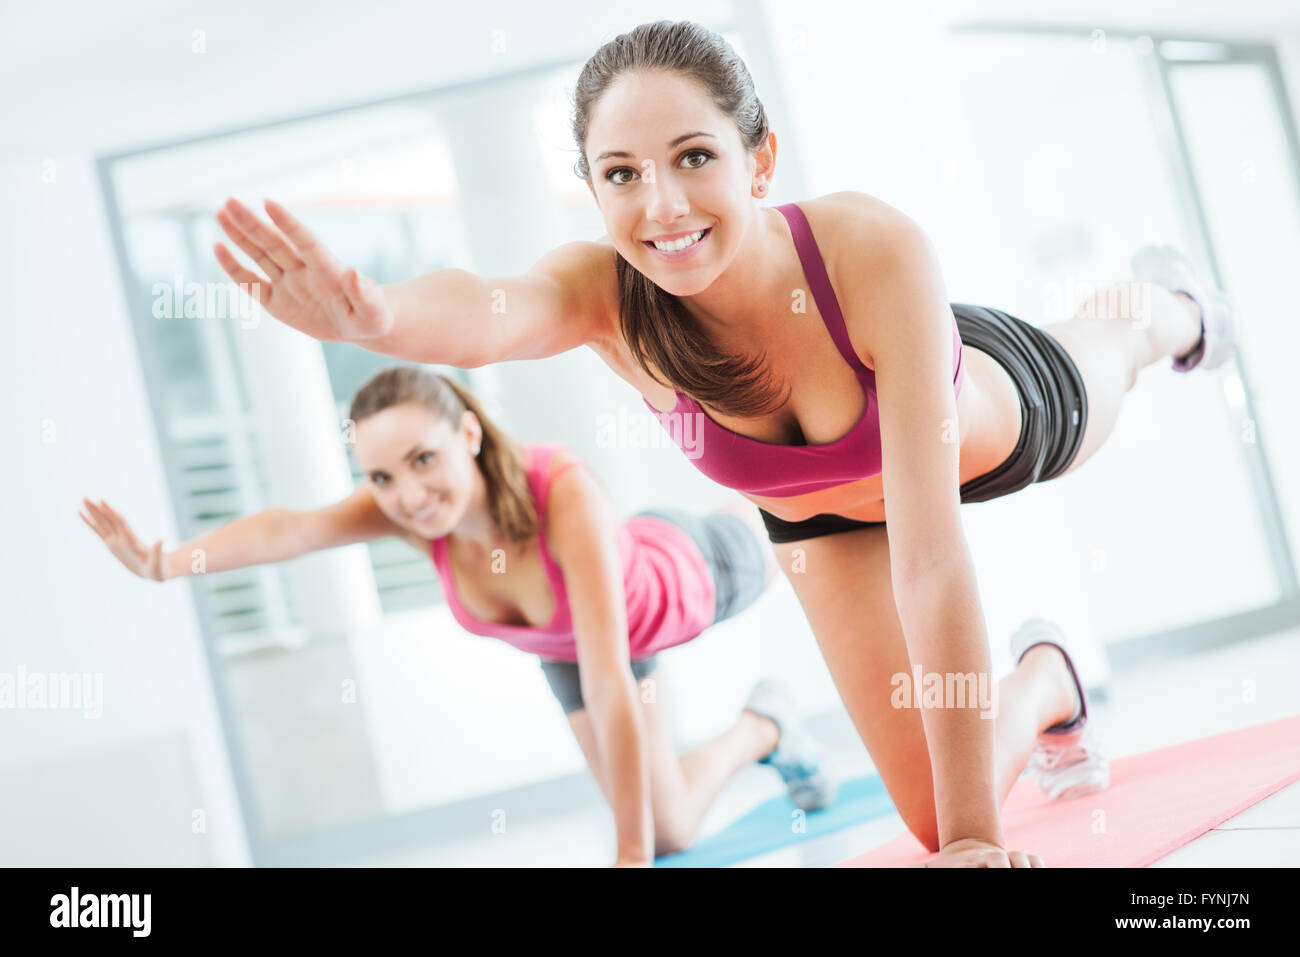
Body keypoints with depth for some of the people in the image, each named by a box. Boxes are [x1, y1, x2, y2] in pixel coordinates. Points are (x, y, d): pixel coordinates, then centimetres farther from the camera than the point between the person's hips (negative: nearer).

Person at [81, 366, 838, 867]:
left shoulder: (566, 492, -50)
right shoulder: (409, 511, -35)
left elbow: (609, 686, -51)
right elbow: (289, 528, -53)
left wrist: (631, 854, -50)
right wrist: (166, 564, -72)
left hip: (686, 574, -5)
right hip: (569, 641, 5)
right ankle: (761, 734, 46)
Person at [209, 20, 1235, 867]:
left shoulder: (876, 248, -46)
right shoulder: (607, 295, -40)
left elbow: (931, 552, -48)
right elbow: (487, 314, -64)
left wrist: (978, 830, -46)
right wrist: (376, 315, -89)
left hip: (998, 414, -1)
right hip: (825, 511, 1)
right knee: (939, 814, 4)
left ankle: (1169, 304, 71)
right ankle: (1046, 683, 37)